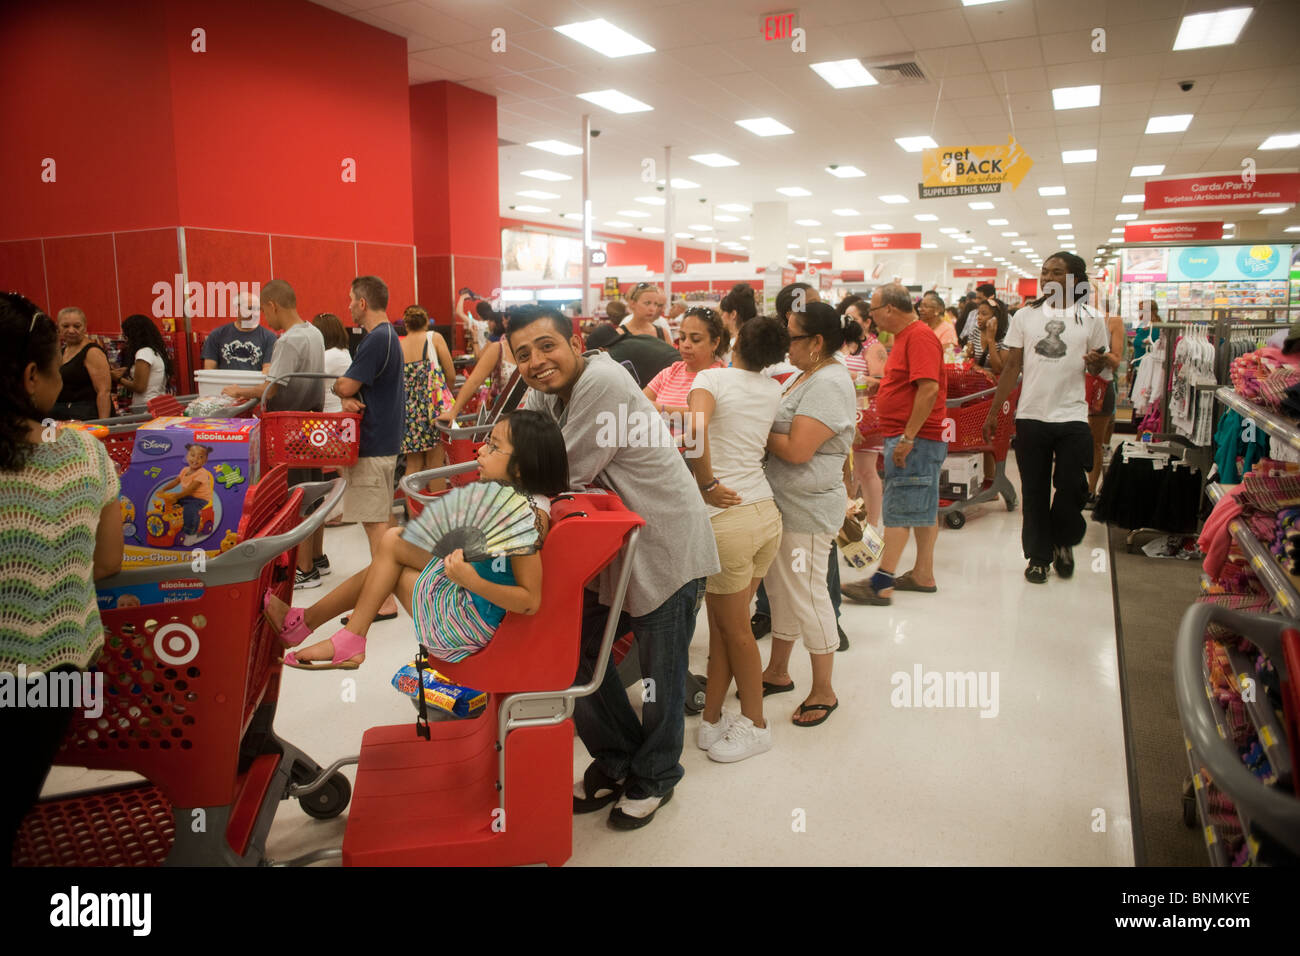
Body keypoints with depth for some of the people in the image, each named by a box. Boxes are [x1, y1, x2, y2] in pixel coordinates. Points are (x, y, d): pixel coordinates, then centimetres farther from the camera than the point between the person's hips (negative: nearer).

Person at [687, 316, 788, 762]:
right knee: (724, 624, 16)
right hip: (767, 512, 6)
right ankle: (712, 719, 25)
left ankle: (754, 726, 23)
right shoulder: (774, 391, 10)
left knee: (733, 629, 9)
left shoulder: (712, 377, -8)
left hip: (728, 518, -6)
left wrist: (707, 483, -17)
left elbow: (695, 426, -27)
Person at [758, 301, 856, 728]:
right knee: (781, 588, 19)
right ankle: (778, 672, 35)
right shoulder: (806, 376, 12)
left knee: (807, 595, 0)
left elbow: (796, 450, -26)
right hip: (783, 502, 10)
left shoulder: (829, 385, -20)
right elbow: (781, 426, 15)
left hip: (808, 508, -10)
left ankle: (823, 691, 16)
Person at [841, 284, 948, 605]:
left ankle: (882, 583, -9)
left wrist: (908, 437, -25)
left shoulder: (920, 336, -16)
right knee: (923, 508, 14)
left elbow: (929, 389, -24)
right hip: (908, 437, 10)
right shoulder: (906, 336, 16)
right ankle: (923, 575, 21)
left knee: (898, 509, -10)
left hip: (915, 438, -10)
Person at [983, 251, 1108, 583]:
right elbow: (1011, 366, 8)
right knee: (1035, 493, 6)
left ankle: (1062, 542, 24)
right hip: (1031, 416, 1)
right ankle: (1038, 556, 19)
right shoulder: (1025, 316, 6)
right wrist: (994, 412, 4)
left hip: (1072, 418, -1)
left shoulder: (1091, 319, 4)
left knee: (1072, 488, -3)